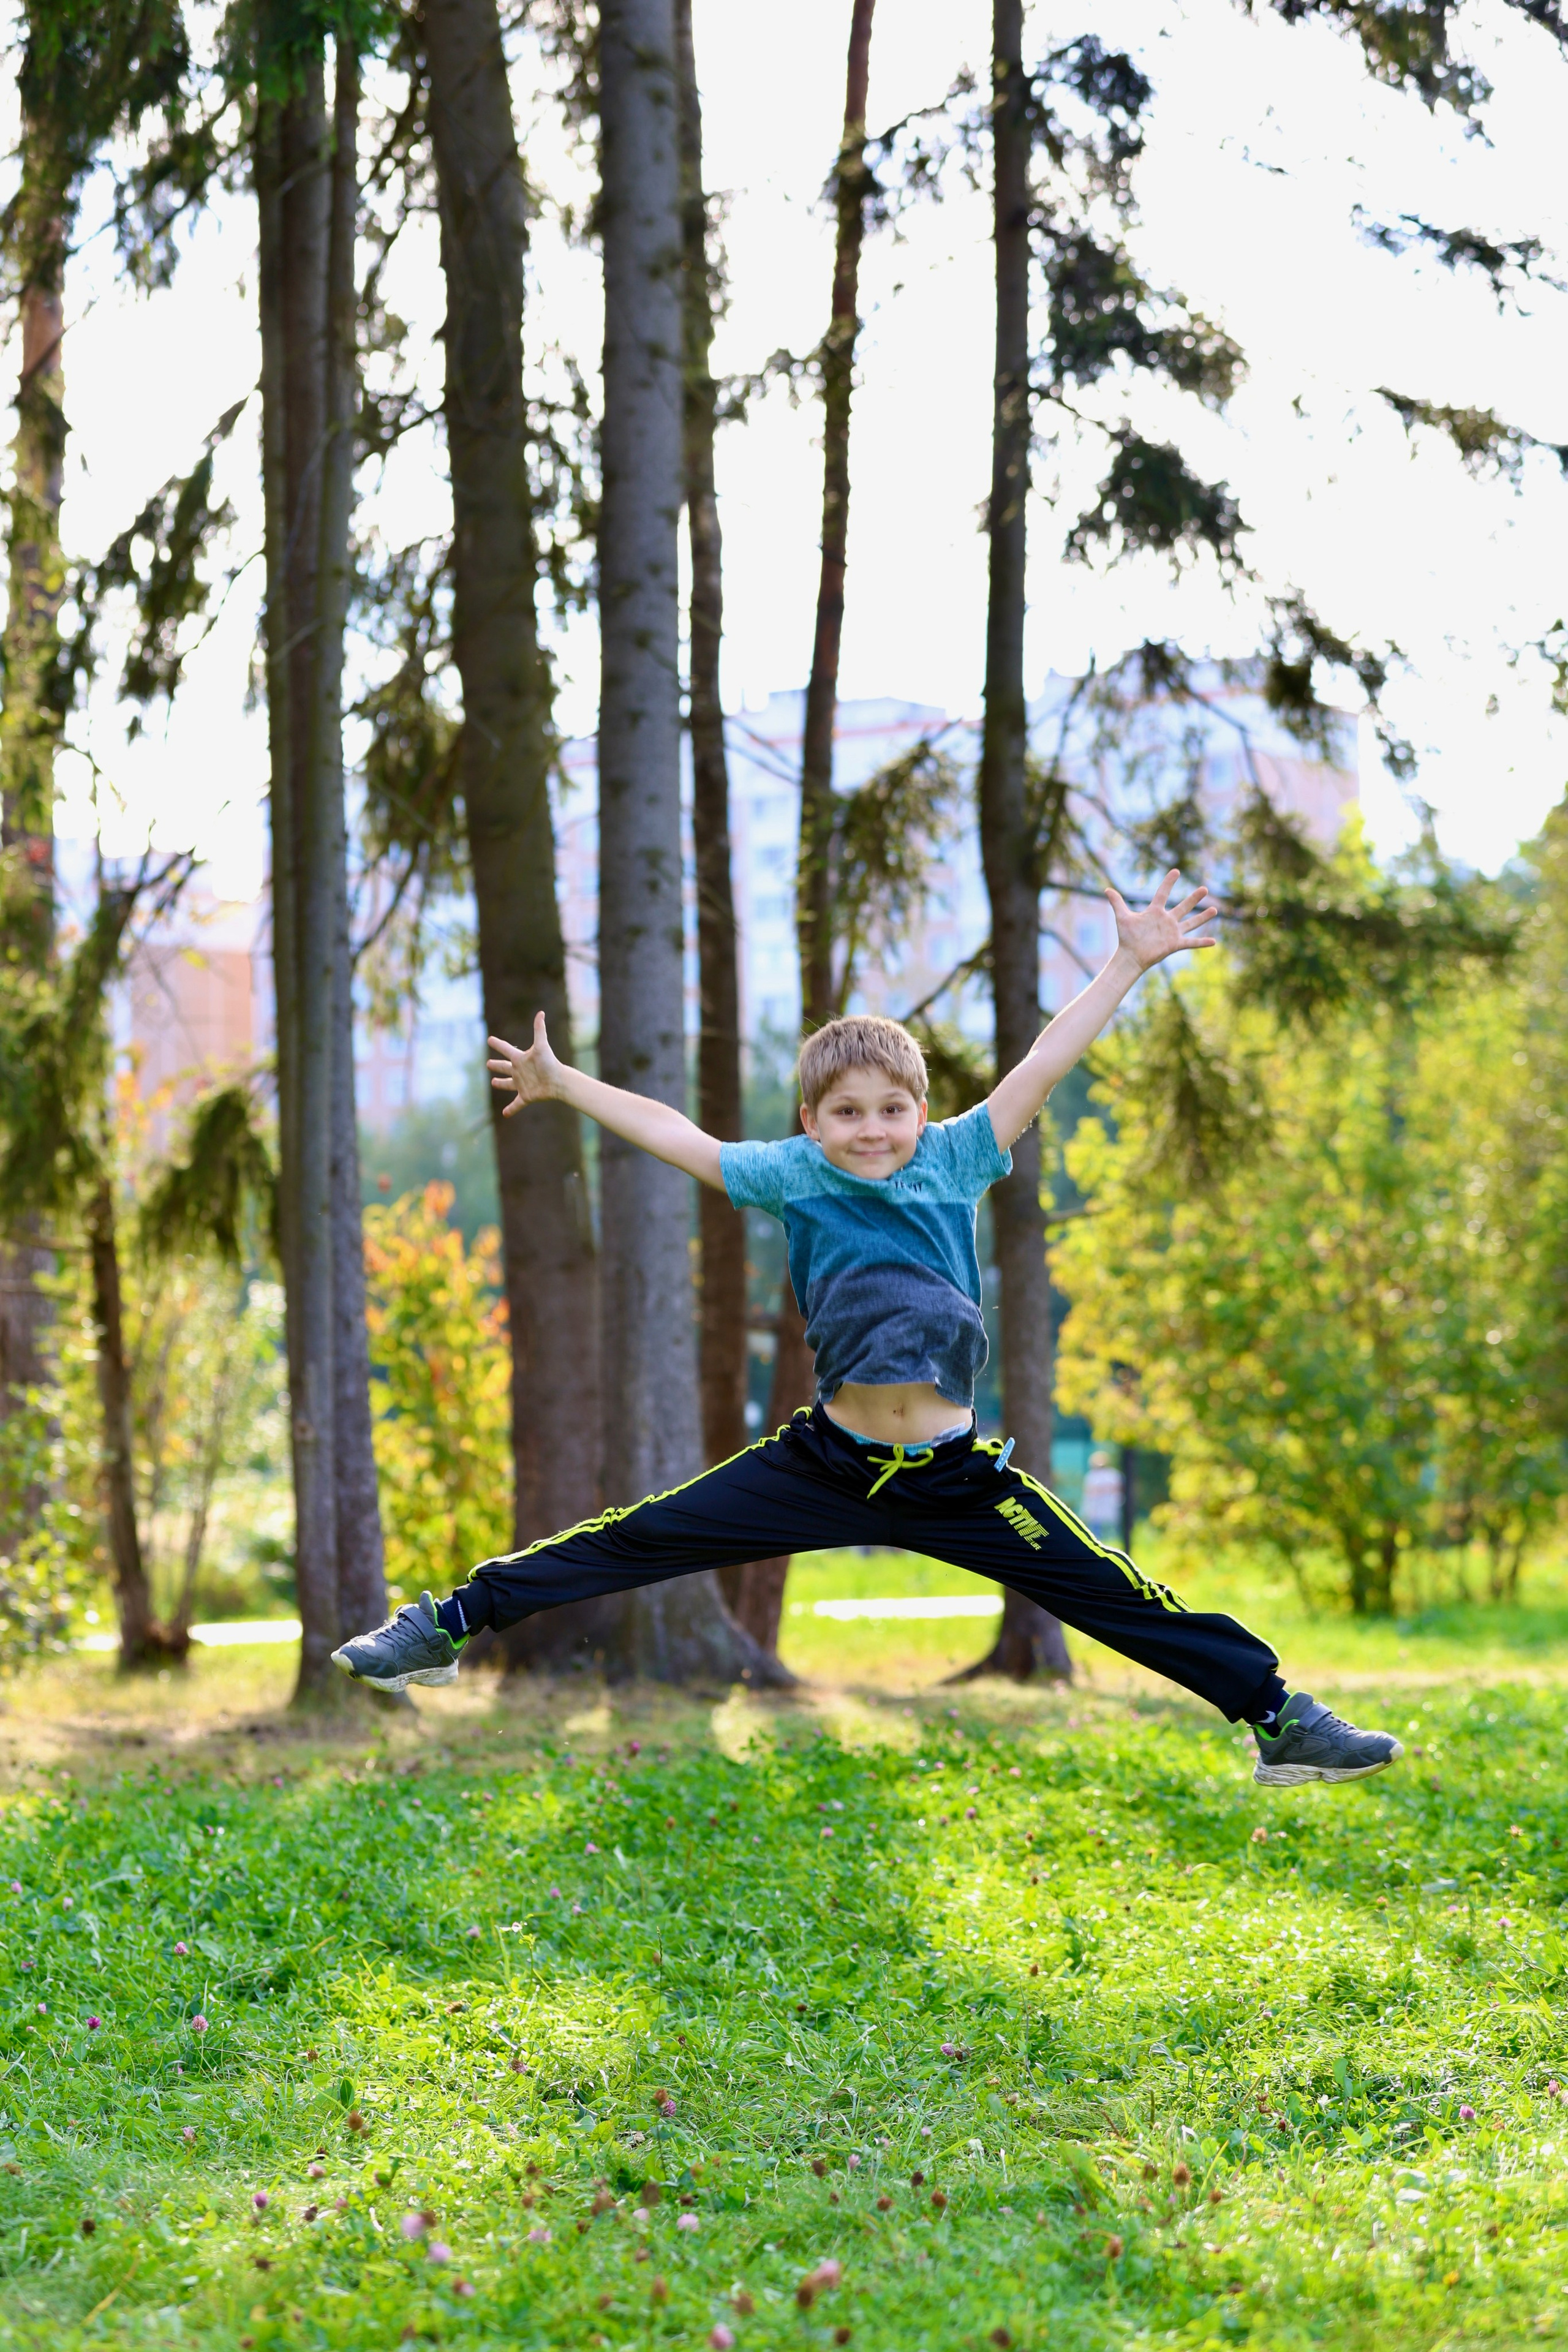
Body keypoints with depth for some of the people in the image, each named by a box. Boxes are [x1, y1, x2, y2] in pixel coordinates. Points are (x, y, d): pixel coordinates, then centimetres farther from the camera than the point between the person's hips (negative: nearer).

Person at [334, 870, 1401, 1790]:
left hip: (957, 1480, 0)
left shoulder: (956, 1162, 0)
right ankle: (447, 1625, 15)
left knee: (1114, 1592, -3)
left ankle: (1281, 1715, 7)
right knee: (636, 1539, 2)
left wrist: (1132, 962, -6)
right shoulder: (794, 1176, 1)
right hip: (828, 1461, 0)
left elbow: (1045, 1064, -3)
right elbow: (677, 1135, 9)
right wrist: (563, 1084, 12)